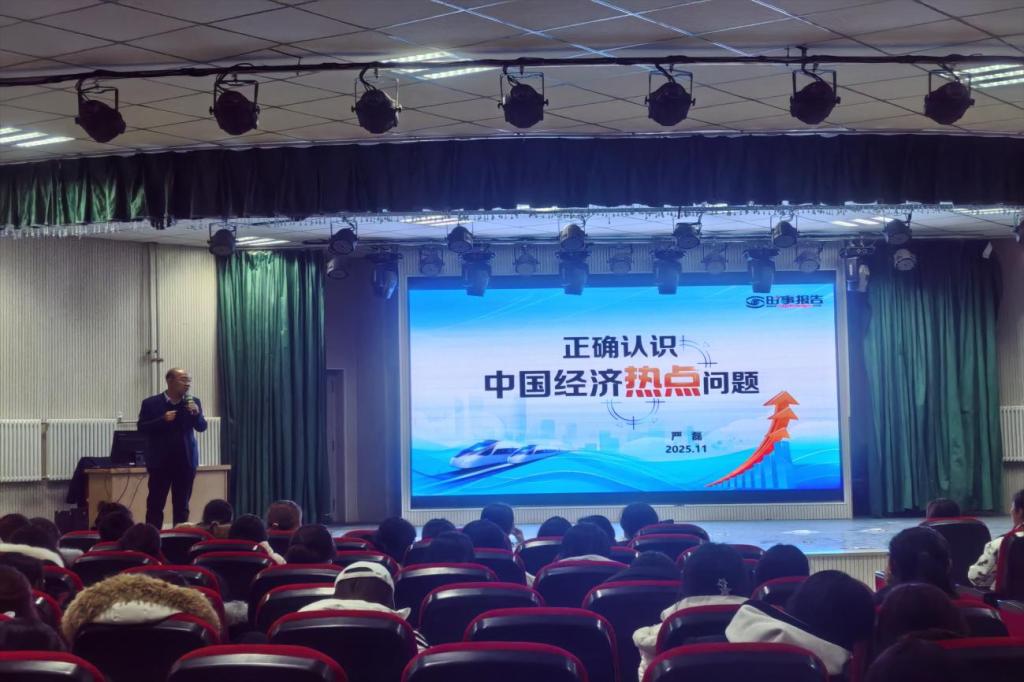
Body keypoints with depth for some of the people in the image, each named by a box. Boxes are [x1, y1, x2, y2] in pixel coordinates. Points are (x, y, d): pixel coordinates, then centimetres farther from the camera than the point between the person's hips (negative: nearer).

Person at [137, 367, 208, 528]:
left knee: (182, 505, 6)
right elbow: (142, 428, -6)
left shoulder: (193, 402, 4)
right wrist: (162, 420, -19)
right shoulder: (151, 403, -3)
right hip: (160, 461, -2)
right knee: (155, 504, 0)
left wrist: (196, 413, -18)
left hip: (185, 461, 2)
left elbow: (202, 427, 2)